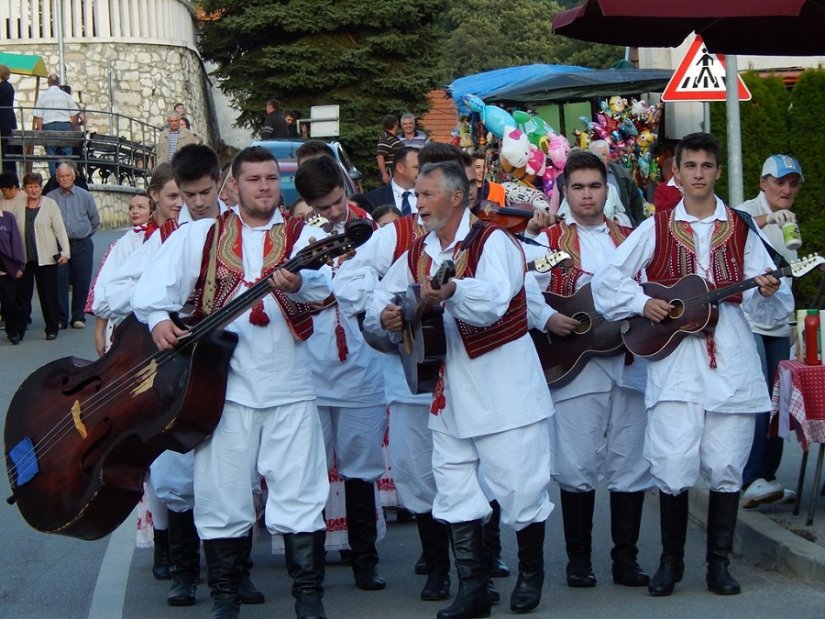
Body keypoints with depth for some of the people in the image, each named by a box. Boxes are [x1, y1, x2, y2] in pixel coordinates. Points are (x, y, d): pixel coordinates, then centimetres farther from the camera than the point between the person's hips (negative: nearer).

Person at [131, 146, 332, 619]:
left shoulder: (302, 235, 6)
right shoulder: (200, 236, 9)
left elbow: (322, 286, -15)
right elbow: (153, 288, 5)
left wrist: (298, 283, -38)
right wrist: (158, 318, -16)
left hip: (289, 387, -1)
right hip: (224, 383, 1)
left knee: (300, 496, -1)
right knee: (223, 497, 5)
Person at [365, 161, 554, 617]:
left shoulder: (492, 242, -12)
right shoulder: (417, 254, 9)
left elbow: (494, 298, -30)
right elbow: (380, 301, 11)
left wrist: (452, 291, -49)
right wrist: (385, 316, -13)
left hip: (504, 390, -6)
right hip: (448, 394, 7)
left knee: (520, 489, -1)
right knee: (456, 494, 7)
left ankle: (530, 575, 20)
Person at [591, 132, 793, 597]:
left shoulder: (742, 230, 11)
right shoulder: (655, 229, 9)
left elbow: (766, 308, 9)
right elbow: (608, 279, 10)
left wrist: (768, 293, -13)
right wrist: (642, 303, -5)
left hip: (730, 363, 1)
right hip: (675, 366, -1)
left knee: (726, 468, 1)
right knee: (673, 468, -7)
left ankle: (719, 563, 14)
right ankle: (671, 561, 10)